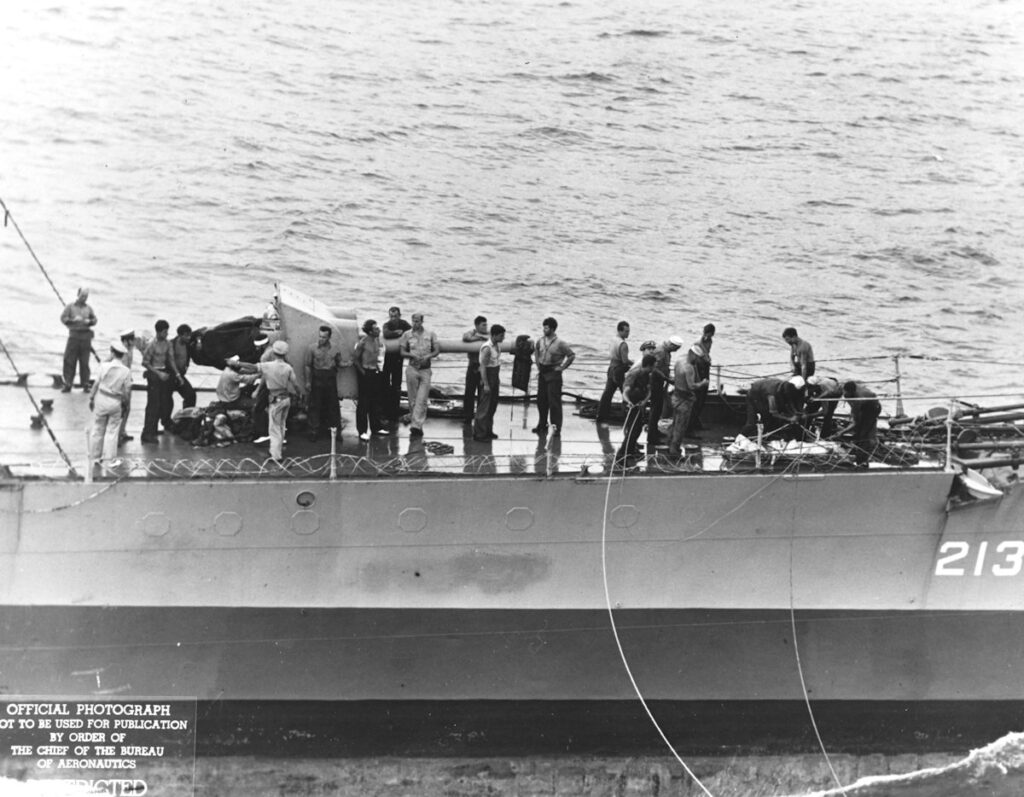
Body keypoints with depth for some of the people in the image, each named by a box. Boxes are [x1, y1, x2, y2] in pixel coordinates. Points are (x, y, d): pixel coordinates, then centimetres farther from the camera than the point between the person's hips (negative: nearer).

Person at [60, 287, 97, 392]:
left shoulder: (88, 308, 12)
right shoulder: (70, 307, 4)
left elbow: (94, 319, 13)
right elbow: (63, 318, -2)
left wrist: (89, 321, -8)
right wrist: (73, 320, -17)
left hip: (86, 335, 2)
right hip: (74, 335, -2)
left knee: (84, 362, 3)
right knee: (69, 360, -4)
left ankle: (85, 384, 9)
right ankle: (68, 384, 1)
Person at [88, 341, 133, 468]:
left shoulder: (104, 366, -12)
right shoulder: (126, 372, -9)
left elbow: (96, 384, -7)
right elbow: (127, 391, -3)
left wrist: (91, 398, 5)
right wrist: (124, 404, 12)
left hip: (101, 400, 0)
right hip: (115, 403, 0)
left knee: (98, 429, 13)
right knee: (112, 431, 8)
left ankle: (96, 456, 22)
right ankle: (111, 459, 12)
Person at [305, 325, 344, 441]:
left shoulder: (334, 349, 1)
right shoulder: (313, 349, -3)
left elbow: (338, 364, 14)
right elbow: (308, 366, 2)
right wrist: (308, 381, 0)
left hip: (330, 379, 1)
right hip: (317, 379, -1)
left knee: (333, 405, 5)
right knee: (315, 405, 1)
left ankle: (336, 431, 14)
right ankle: (313, 431, 8)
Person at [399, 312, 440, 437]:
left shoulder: (430, 334, 6)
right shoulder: (407, 334, 4)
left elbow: (437, 350, 6)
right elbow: (402, 352, 4)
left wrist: (428, 356, -13)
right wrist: (413, 355, -15)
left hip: (425, 369, 0)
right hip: (412, 368, 0)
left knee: (422, 399, -9)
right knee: (413, 399, 2)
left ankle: (417, 426, -13)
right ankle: (417, 426, 11)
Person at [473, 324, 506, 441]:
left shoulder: (498, 345, 7)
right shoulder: (487, 348, -20)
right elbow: (483, 367, -21)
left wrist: (498, 379, 17)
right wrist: (485, 384, -23)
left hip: (495, 378, 9)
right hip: (488, 377, -9)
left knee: (493, 405, 14)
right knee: (484, 406, -6)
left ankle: (488, 431, 23)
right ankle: (478, 433, -1)